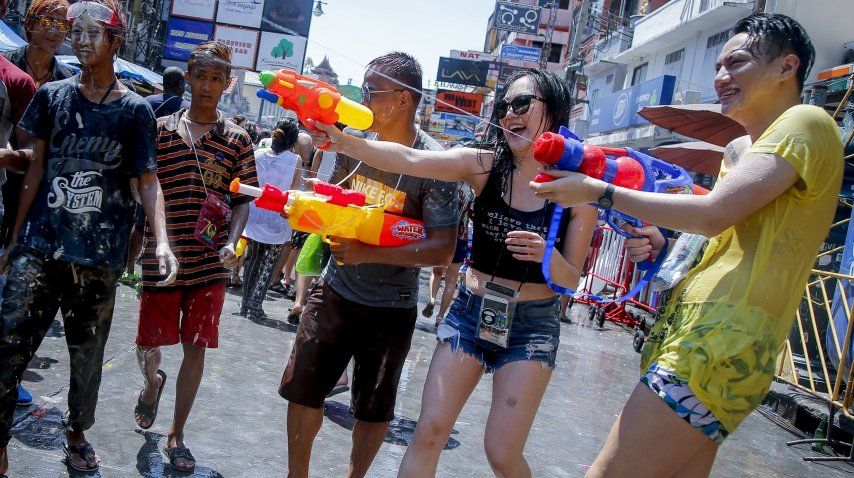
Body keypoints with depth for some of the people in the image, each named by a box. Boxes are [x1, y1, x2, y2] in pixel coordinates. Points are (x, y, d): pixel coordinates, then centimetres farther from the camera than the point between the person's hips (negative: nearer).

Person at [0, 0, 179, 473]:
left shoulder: (135, 110, 3)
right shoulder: (52, 95, 9)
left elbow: (147, 181, 0)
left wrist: (161, 240, -14)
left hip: (98, 256, -1)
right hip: (39, 246, 1)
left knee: (88, 355, 9)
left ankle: (77, 433, 29)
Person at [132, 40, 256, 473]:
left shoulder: (237, 139, 3)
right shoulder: (161, 130, 3)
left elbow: (242, 200, 2)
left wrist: (231, 244, -13)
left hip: (210, 263, 0)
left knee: (196, 347, 3)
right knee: (148, 342, 8)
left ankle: (176, 435, 20)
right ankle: (152, 382, 45)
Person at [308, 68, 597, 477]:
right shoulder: (484, 165, -5)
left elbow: (571, 279, -5)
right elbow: (410, 160, -20)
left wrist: (546, 254, -27)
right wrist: (343, 142, -35)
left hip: (531, 326, -2)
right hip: (470, 311, 2)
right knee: (429, 431, -2)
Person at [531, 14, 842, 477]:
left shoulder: (805, 123, -4)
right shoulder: (748, 149, 27)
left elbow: (713, 213, -16)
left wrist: (598, 191, -9)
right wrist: (664, 249, 11)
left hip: (718, 342, -10)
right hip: (693, 329, 10)